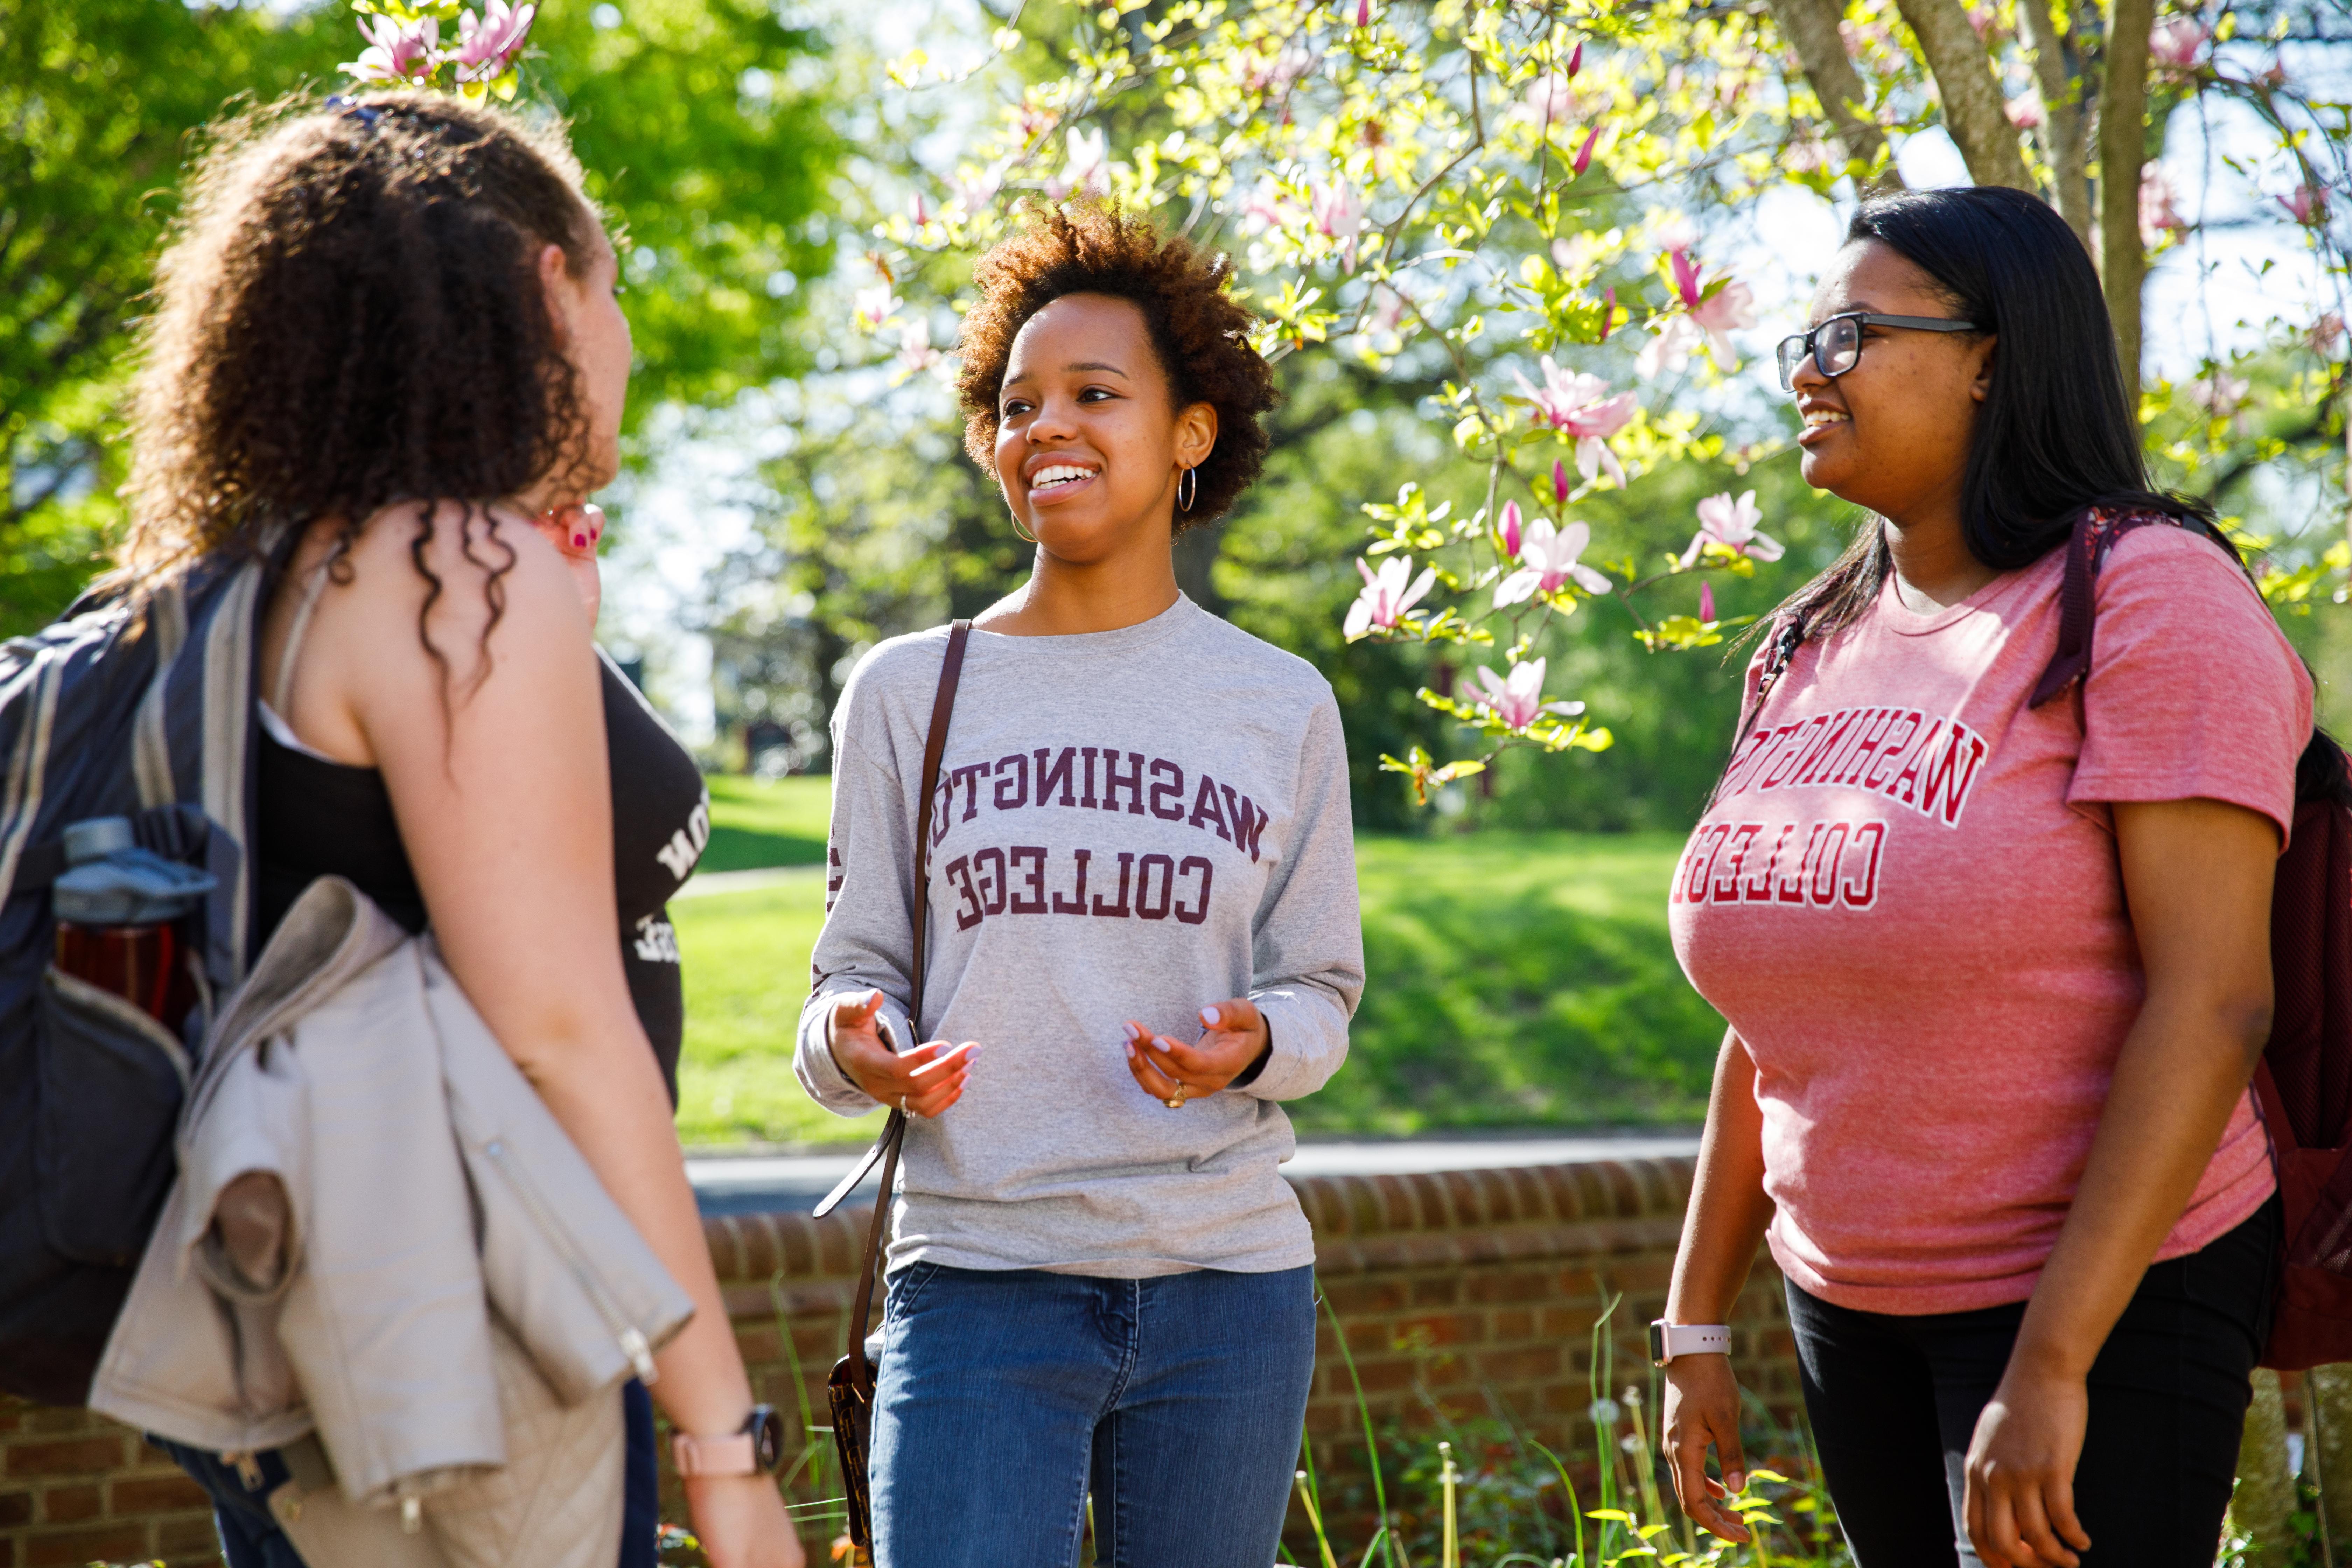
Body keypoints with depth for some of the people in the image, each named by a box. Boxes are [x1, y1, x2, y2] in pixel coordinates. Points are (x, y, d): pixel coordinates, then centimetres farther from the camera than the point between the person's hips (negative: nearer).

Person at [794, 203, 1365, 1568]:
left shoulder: (1282, 707, 8)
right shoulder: (909, 690, 6)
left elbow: (1321, 993, 10)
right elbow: (859, 972, 8)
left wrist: (1253, 1045, -13)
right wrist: (860, 1047, -15)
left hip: (1226, 1273, 1)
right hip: (981, 1273, -1)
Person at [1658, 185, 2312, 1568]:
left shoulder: (2149, 599, -13)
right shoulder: (1815, 649, 9)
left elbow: (2213, 1003, -20)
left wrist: (2048, 1365, -24)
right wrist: (1697, 1328, 11)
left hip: (2101, 1299, -6)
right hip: (1849, 1300, 7)